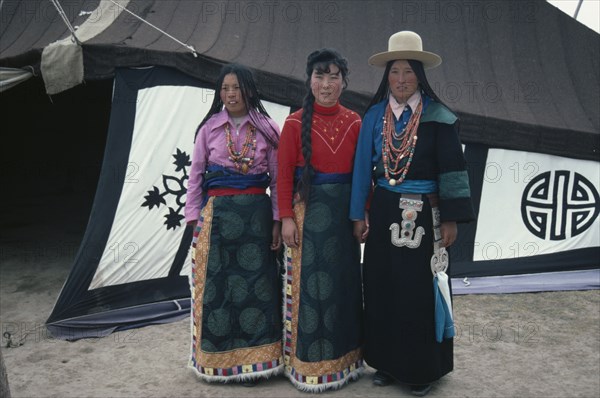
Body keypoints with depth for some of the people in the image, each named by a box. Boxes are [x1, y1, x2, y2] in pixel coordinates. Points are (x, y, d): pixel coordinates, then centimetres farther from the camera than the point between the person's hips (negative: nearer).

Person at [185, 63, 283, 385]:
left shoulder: (267, 129, 4)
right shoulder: (209, 128, 6)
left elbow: (277, 178, 5)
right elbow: (195, 176, 7)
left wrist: (277, 220, -1)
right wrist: (194, 219, 2)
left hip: (256, 213, 0)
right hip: (217, 212, 1)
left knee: (255, 282, 2)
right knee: (216, 284, 4)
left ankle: (250, 360, 15)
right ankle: (218, 359, 18)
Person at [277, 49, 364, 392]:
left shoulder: (354, 123, 5)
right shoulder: (295, 123, -3)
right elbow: (284, 174, -5)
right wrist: (287, 218, -10)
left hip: (344, 211, 3)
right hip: (309, 210, -3)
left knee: (344, 280, 12)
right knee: (310, 283, 3)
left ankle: (343, 357, 28)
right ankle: (310, 363, 17)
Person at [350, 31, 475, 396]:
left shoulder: (439, 118, -4)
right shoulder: (375, 116, 5)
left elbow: (452, 170, -5)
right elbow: (363, 167, 6)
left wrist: (450, 219, -9)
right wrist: (359, 215, 4)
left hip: (423, 215, -3)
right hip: (383, 212, 3)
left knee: (421, 291, 3)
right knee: (382, 288, 8)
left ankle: (424, 368, 20)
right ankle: (387, 362, 24)